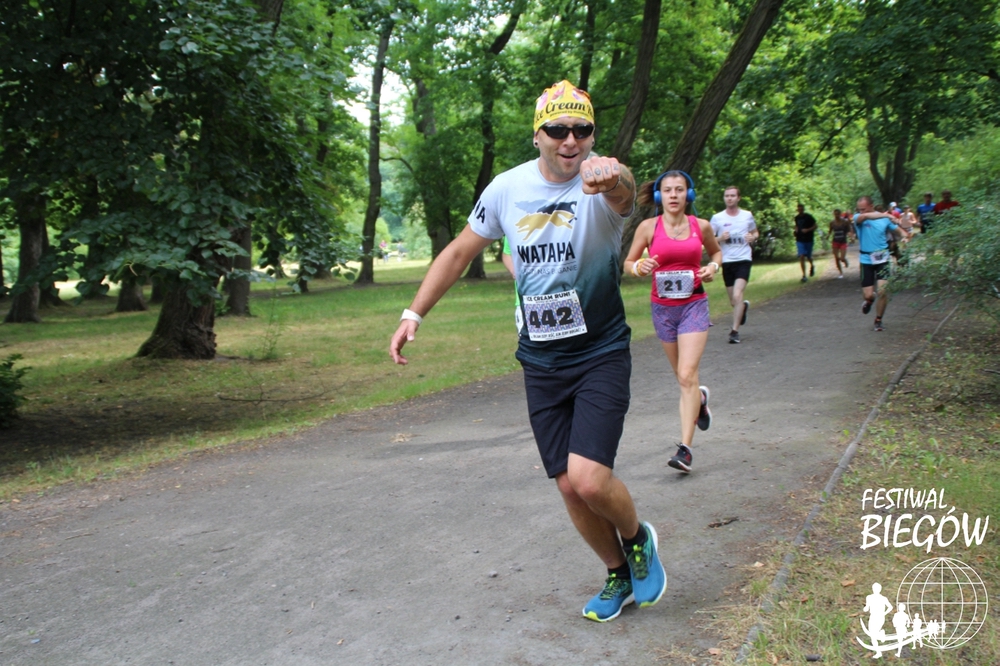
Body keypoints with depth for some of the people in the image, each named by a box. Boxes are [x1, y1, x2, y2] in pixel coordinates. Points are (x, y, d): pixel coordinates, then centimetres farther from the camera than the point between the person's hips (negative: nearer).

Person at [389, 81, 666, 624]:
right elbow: (460, 251, 9)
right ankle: (619, 576, 32)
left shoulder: (603, 181, -16)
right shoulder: (507, 188, -3)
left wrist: (612, 178, -66)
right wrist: (413, 314, 5)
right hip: (540, 361, 4)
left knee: (589, 478, -18)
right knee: (569, 487, 6)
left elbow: (624, 193, -42)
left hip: (601, 354, -4)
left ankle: (638, 539, 17)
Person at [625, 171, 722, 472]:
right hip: (662, 308, 1)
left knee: (687, 374, -13)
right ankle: (699, 398, 52)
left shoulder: (701, 226, -2)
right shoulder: (648, 227, -6)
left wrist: (713, 267, -4)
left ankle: (685, 448, -11)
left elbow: (716, 251, 18)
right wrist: (640, 268, -21)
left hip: (694, 305, -1)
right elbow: (628, 263, 1)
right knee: (681, 375, 15)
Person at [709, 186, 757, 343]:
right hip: (727, 261, 2)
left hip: (743, 260, -2)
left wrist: (753, 237, -5)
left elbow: (756, 232, 19)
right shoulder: (717, 218, 1)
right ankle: (744, 306, 48)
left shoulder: (747, 215, 4)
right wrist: (720, 238, -16)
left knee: (737, 295, -20)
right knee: (733, 302, 11)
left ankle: (735, 331, -14)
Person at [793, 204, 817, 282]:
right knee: (801, 257, -9)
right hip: (800, 240, 2)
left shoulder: (809, 217, -8)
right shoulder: (796, 218, 6)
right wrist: (796, 229, 1)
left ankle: (812, 266, 46)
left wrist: (808, 230, -20)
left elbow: (815, 226, -4)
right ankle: (804, 275, -8)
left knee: (808, 256, 10)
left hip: (808, 240, -2)